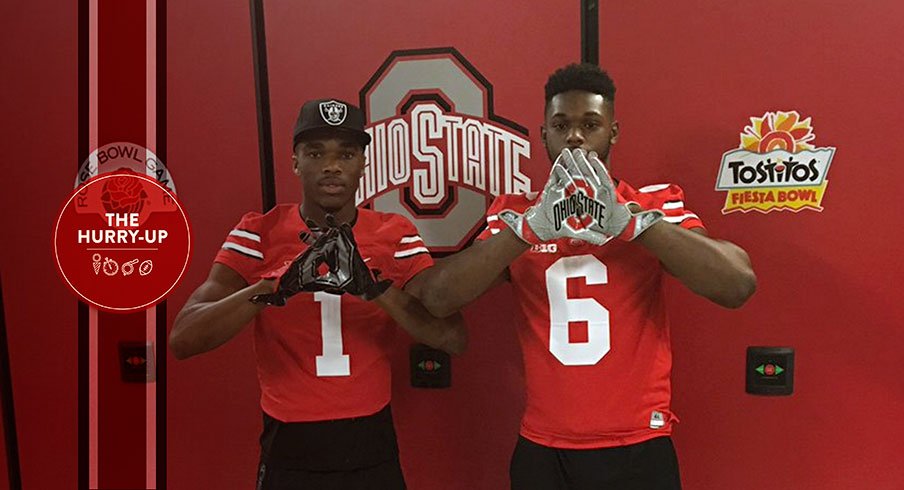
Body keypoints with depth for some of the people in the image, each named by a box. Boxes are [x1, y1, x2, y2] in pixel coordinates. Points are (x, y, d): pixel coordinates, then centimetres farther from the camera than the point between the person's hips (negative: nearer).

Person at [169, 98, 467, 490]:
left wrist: (375, 285, -28)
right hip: (289, 448, -1)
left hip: (372, 446, 1)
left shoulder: (395, 234, -3)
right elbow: (182, 339, -16)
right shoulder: (258, 234, -6)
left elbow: (454, 339, -13)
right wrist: (278, 285, -31)